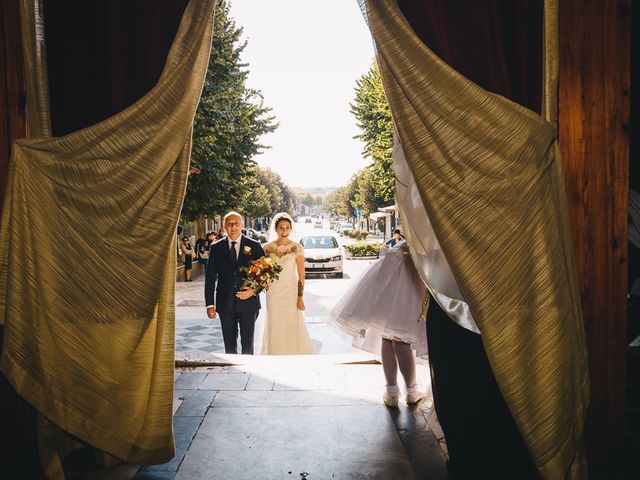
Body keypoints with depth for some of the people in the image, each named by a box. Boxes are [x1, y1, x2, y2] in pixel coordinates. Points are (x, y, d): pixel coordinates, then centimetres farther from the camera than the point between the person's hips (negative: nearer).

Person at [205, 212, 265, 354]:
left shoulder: (254, 246, 0)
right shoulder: (216, 248, 2)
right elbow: (210, 277, 3)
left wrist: (254, 290, -13)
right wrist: (210, 304, -2)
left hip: (249, 301, -1)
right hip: (225, 303, 1)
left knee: (248, 344, 7)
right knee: (229, 344, 12)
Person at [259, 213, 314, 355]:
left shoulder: (296, 247, -6)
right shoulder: (268, 247, 1)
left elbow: (301, 275, -7)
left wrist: (300, 297, -10)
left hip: (290, 292, -2)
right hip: (273, 293, 3)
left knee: (293, 329, 1)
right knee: (274, 330, 8)